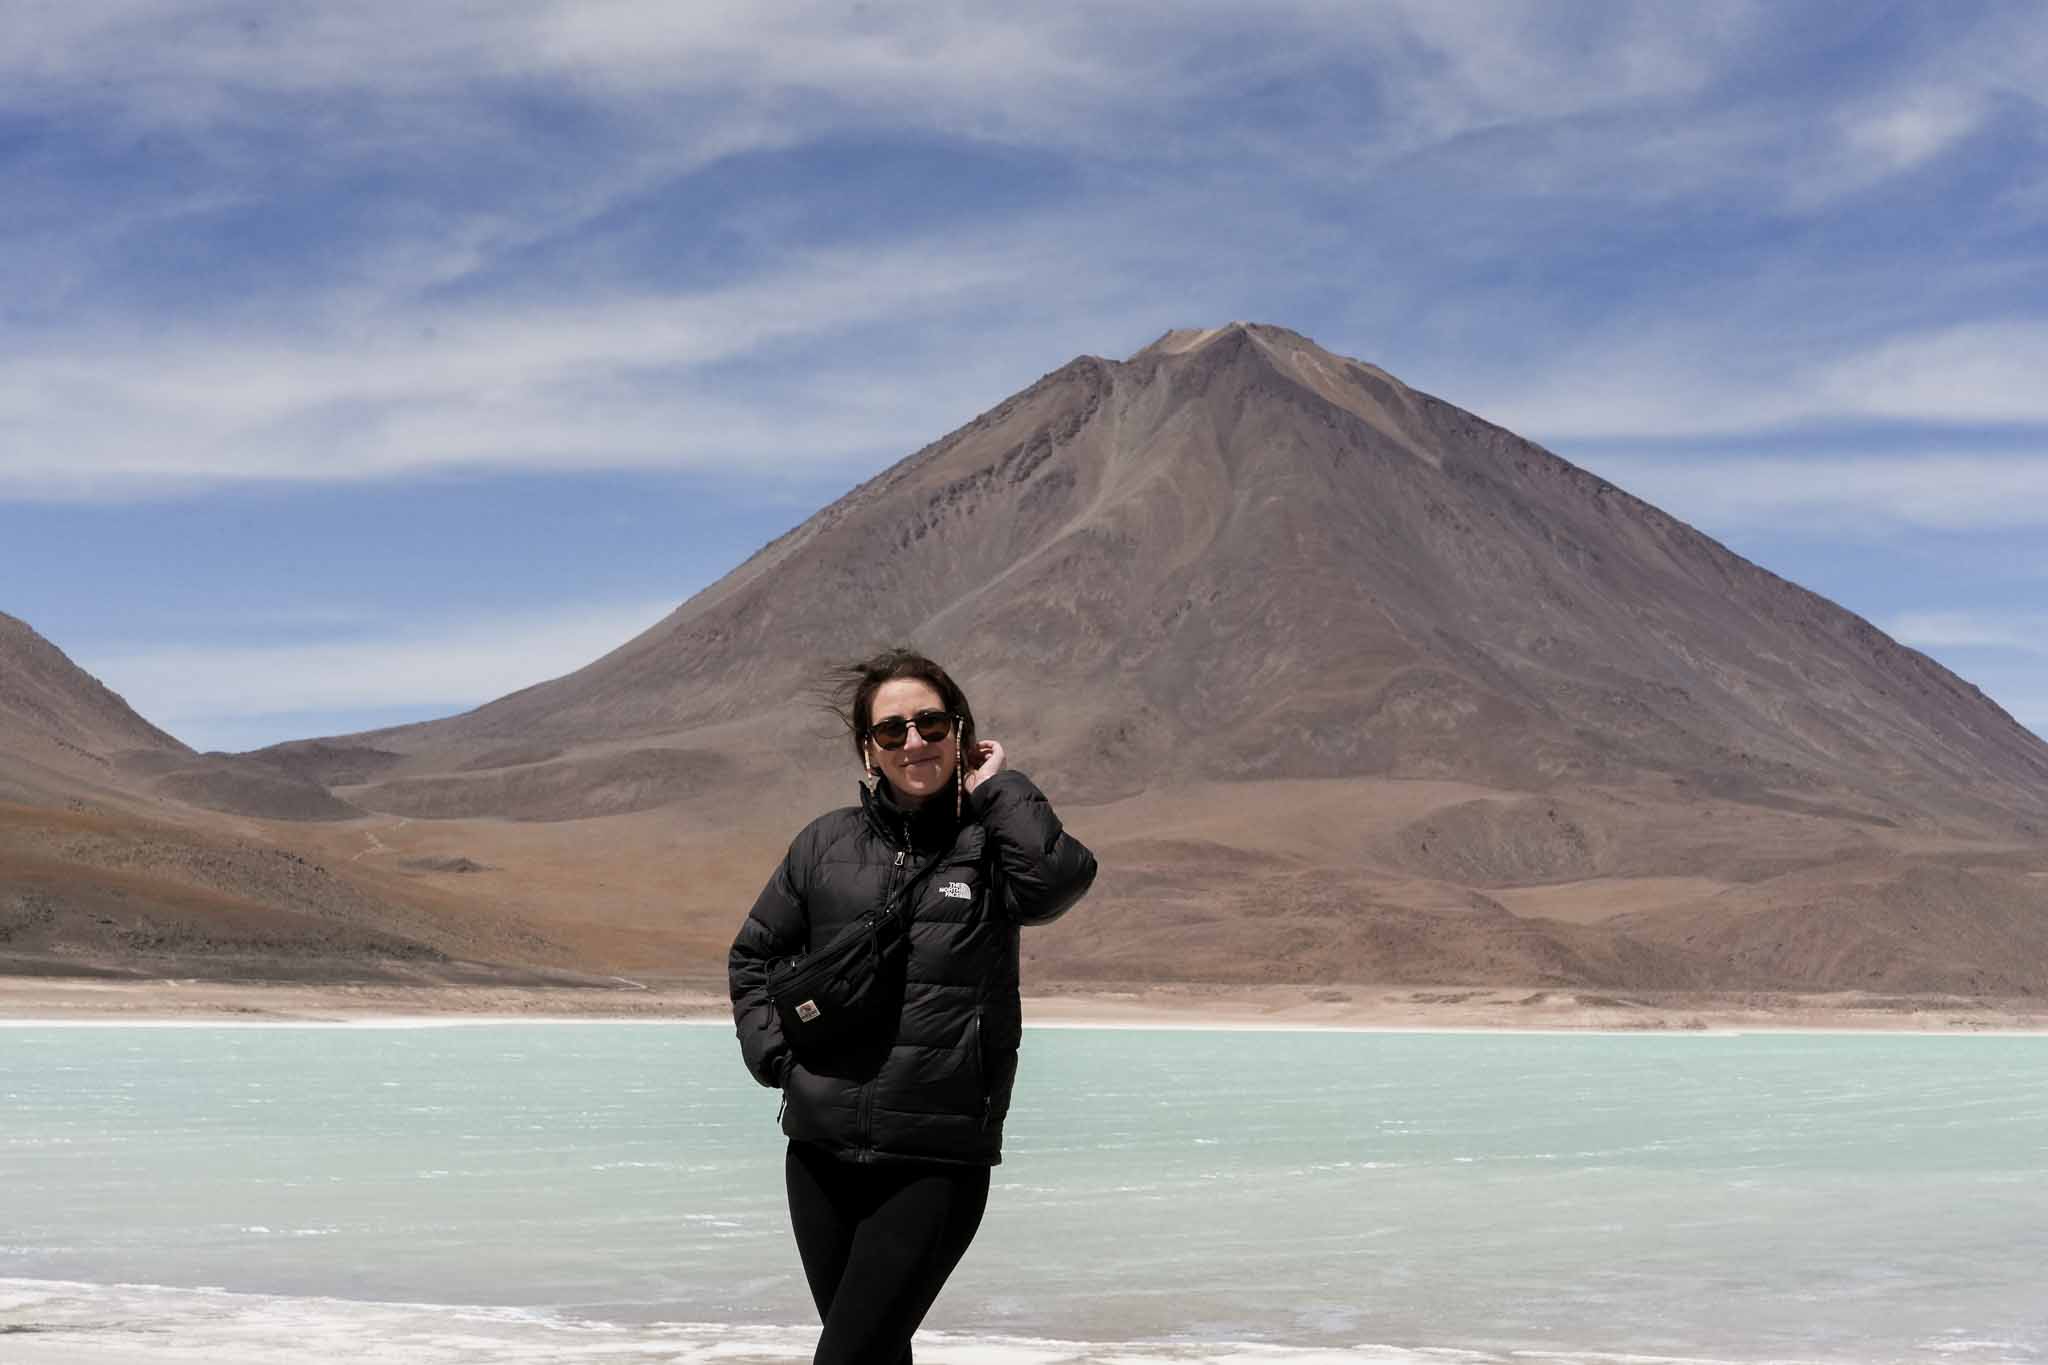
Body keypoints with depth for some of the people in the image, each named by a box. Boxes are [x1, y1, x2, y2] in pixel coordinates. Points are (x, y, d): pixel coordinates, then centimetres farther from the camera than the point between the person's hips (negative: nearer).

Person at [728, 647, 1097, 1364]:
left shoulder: (992, 842, 0)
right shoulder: (828, 843, 8)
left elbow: (1062, 876, -23)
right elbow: (753, 955, 18)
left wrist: (998, 786, -9)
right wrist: (776, 1055, 4)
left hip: (938, 1163, -4)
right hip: (820, 1152, 4)